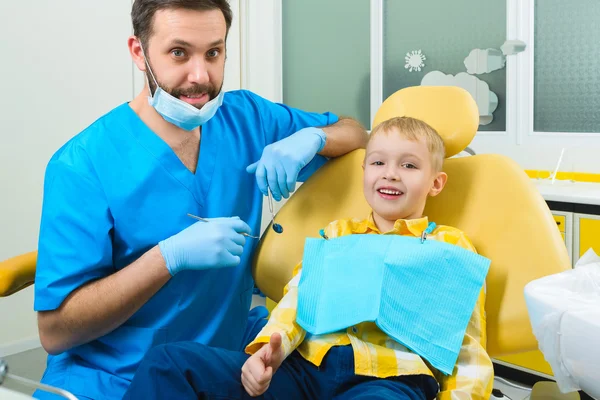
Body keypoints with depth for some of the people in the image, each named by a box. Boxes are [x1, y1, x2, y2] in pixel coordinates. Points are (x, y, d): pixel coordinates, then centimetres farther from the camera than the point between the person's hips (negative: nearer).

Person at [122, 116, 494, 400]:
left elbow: (466, 342, 11)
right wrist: (271, 347, -11)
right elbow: (299, 297, 11)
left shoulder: (450, 246, 16)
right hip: (307, 364, 4)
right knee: (169, 362, -15)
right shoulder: (335, 235, 24)